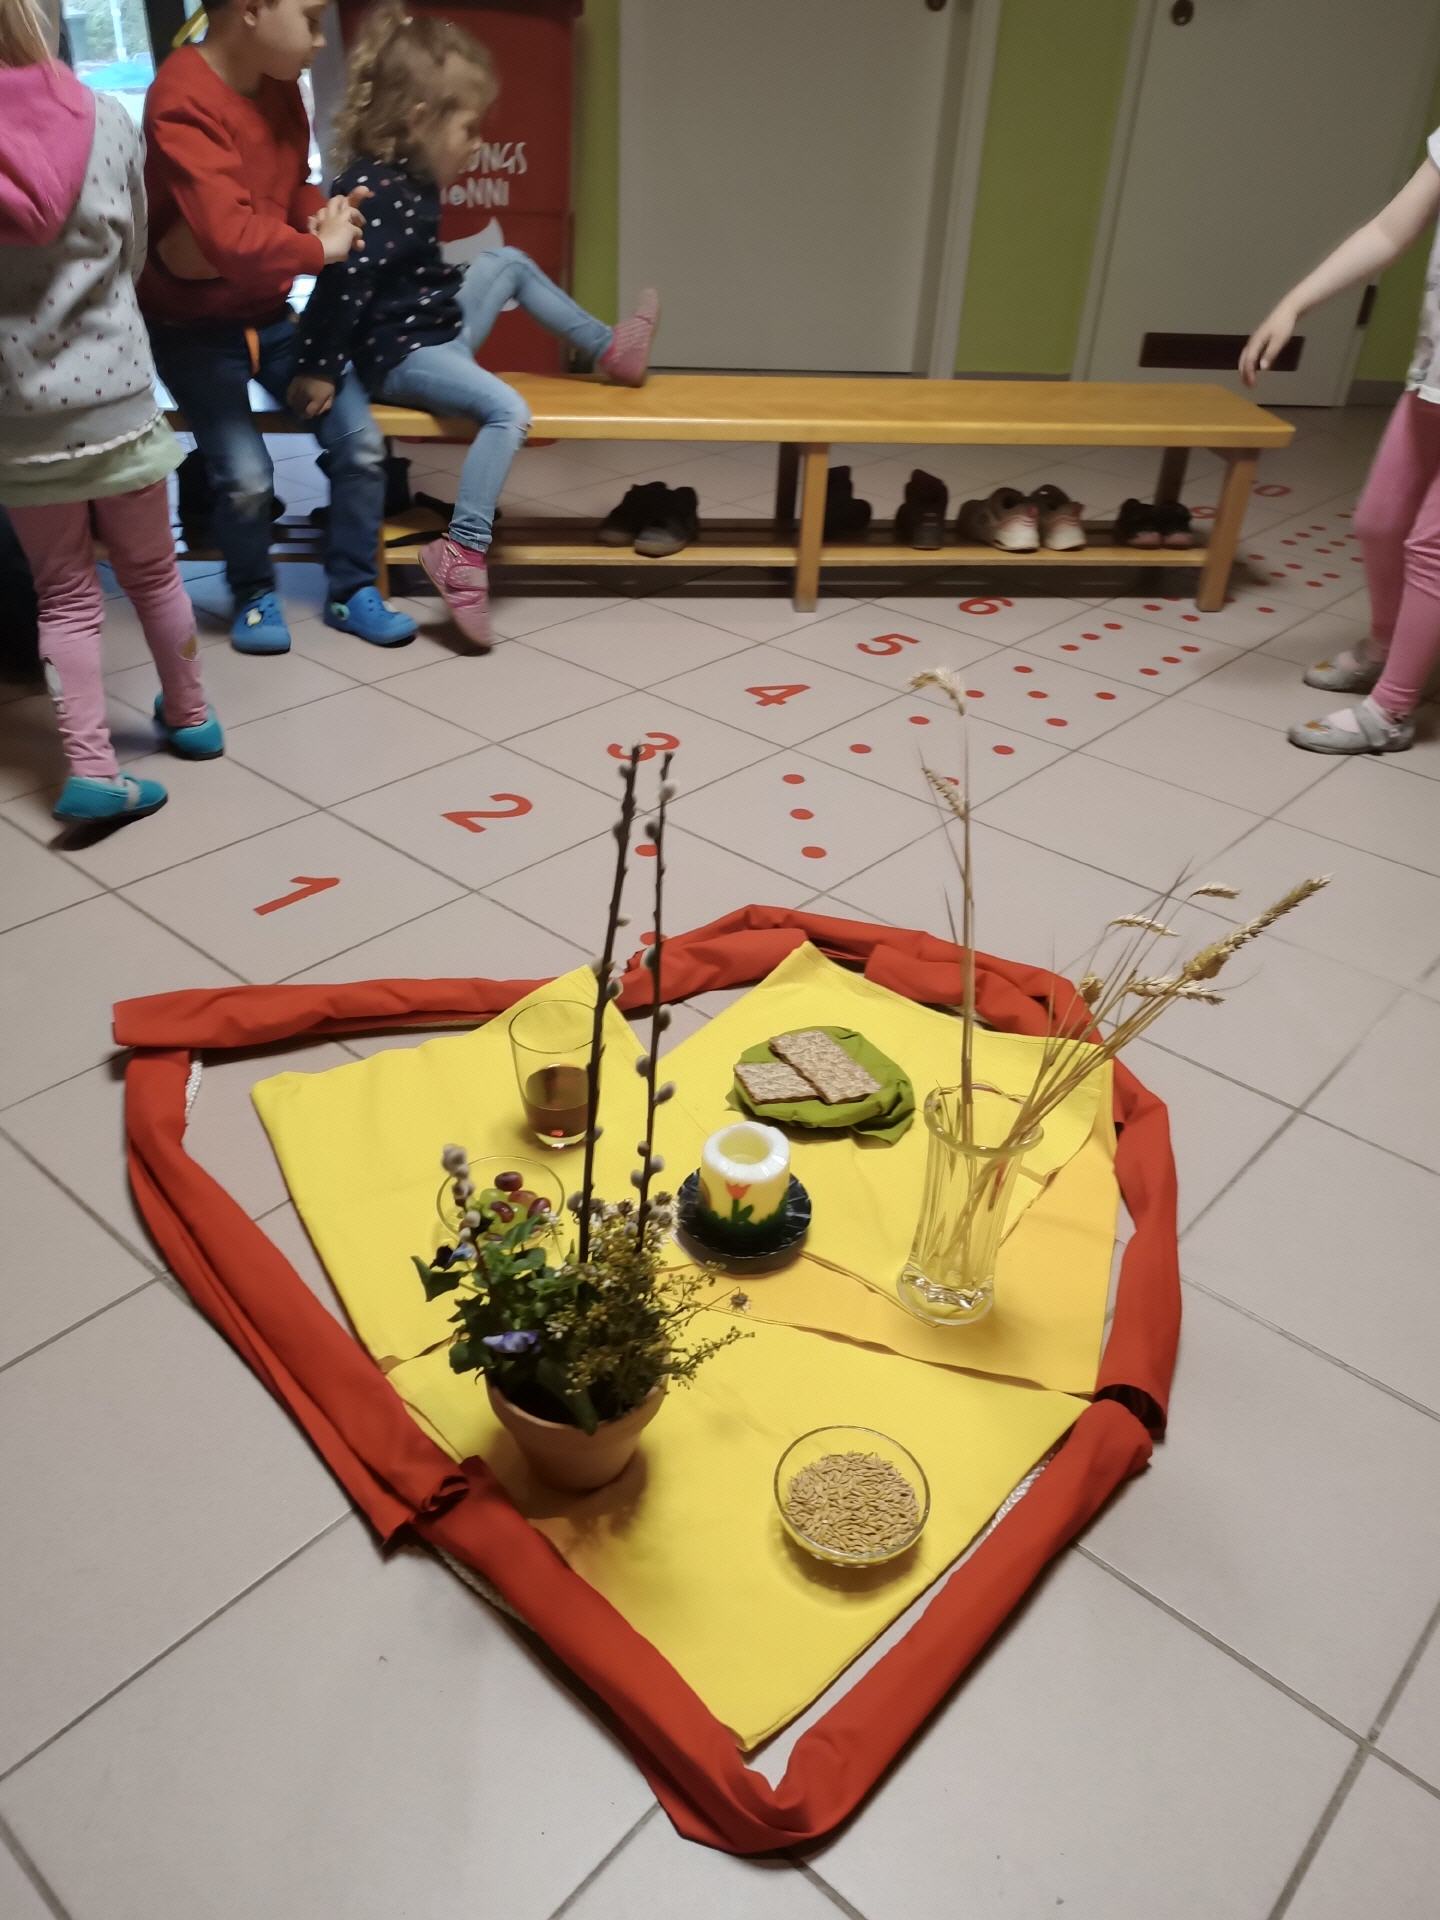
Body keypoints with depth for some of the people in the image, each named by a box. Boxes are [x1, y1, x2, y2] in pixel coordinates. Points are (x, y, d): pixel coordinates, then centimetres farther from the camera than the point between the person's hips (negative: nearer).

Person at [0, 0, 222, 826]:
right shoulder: (108, 119, -5)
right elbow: (133, 253, 7)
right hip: (115, 389, 1)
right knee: (152, 570, 17)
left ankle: (90, 765, -1)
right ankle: (189, 716, 33)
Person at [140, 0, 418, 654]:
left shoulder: (280, 85, 1)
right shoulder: (183, 101, -24)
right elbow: (230, 238, -35)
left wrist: (323, 215, -7)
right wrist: (321, 247, -19)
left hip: (271, 315, 7)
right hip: (195, 328, -7)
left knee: (360, 443, -6)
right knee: (246, 476, -20)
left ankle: (351, 592, 13)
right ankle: (254, 595, 11)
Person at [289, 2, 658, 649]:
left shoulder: (413, 178, 8)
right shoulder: (374, 191, -23)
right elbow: (343, 281, -27)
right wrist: (319, 371, -27)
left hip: (440, 328, 10)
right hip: (400, 354, -10)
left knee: (507, 263, 22)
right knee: (507, 409, -31)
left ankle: (610, 351, 28)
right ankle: (462, 553, -35)